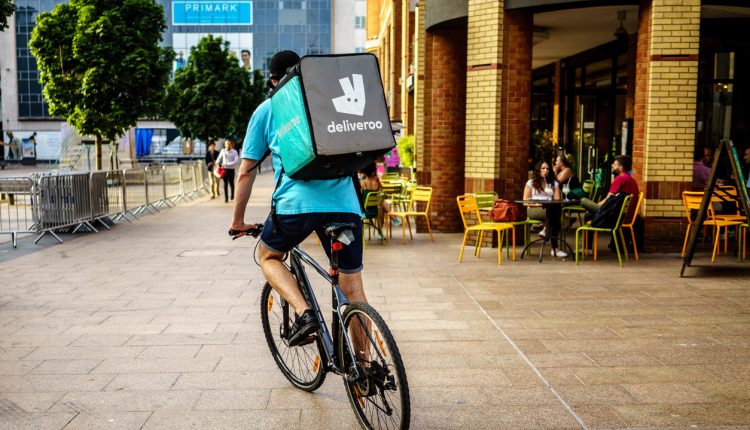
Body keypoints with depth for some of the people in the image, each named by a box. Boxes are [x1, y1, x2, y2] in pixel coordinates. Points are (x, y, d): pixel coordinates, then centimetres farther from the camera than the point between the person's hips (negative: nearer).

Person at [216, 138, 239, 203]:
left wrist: (228, 164, -19)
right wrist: (217, 163, -3)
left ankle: (232, 195, 34)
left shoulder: (234, 152, -5)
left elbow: (236, 161, -13)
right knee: (225, 184, -3)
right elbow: (219, 158, 15)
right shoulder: (223, 151, 3)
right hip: (224, 169, 1)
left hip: (231, 169, -1)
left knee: (231, 183, 9)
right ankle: (226, 198, 1)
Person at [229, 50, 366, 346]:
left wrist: (238, 220, 25)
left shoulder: (267, 109, 16)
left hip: (296, 202, -2)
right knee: (353, 289, 11)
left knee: (268, 257, 24)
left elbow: (246, 171, 15)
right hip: (345, 203, 3)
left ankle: (303, 313, 2)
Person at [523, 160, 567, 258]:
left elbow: (557, 200, 10)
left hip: (551, 209, 3)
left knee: (557, 209, -37)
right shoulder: (531, 183, 15)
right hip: (534, 210, -3)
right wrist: (535, 203, -13)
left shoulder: (554, 183, 23)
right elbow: (525, 201, 7)